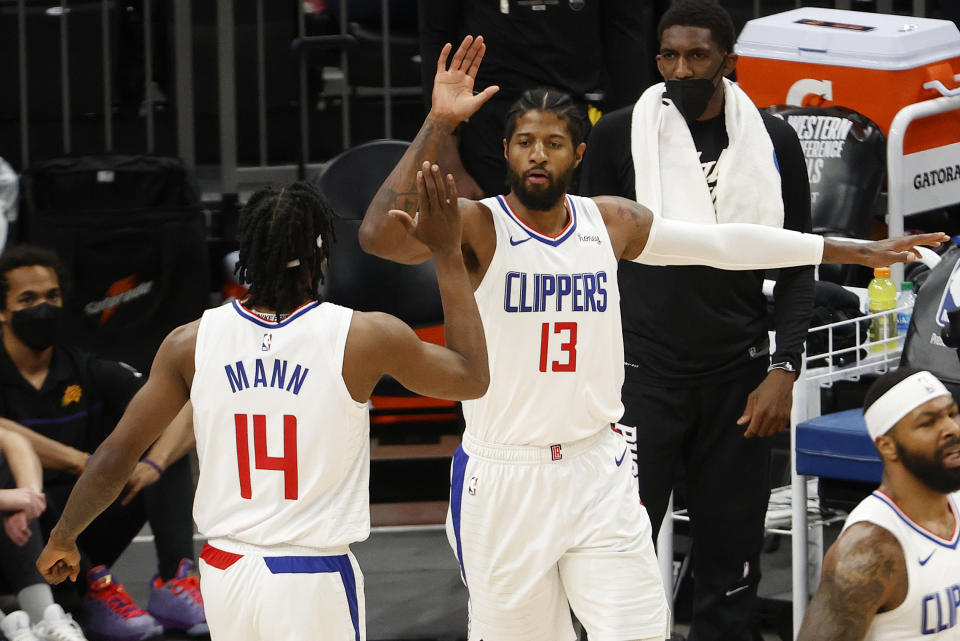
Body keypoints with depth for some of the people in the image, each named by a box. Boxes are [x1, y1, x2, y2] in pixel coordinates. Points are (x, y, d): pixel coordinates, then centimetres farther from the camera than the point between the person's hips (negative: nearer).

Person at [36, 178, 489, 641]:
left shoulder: (192, 343, -2)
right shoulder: (364, 338, -10)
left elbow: (113, 458, 2)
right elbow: (472, 377, 7)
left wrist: (63, 538, 19)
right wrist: (447, 252, 12)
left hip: (225, 574, 4)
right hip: (315, 584, -4)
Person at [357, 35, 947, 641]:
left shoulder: (610, 222, 5)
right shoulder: (478, 226, -10)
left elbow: (723, 242, 15)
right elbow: (380, 235, -28)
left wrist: (858, 250, 18)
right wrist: (438, 124, -33)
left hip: (597, 471, 3)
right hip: (502, 477, -3)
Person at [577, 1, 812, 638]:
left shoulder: (772, 142, 5)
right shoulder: (619, 135, -1)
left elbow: (797, 267, 8)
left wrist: (783, 370, -2)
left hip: (739, 381, 2)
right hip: (644, 374, -2)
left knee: (731, 561, 6)